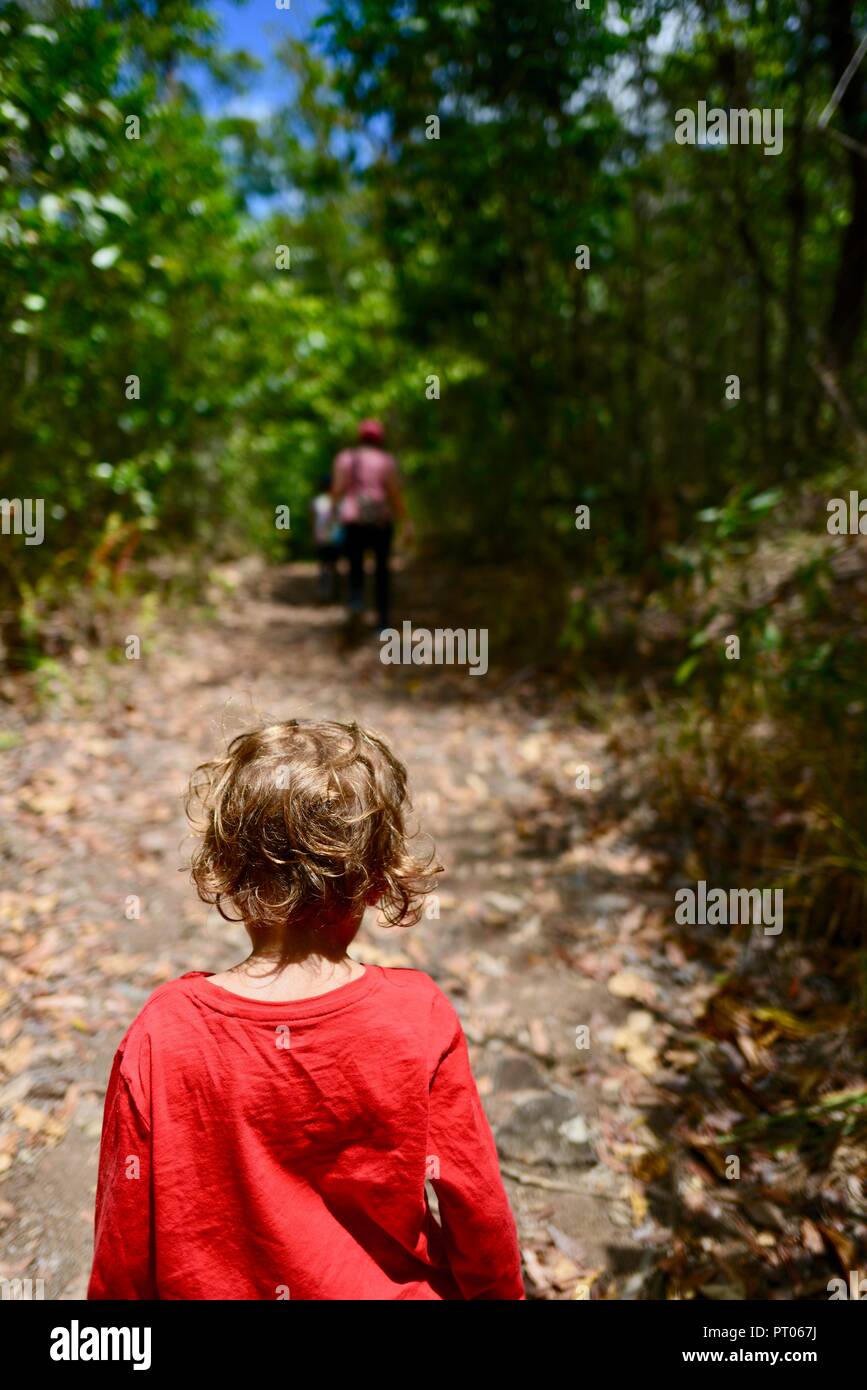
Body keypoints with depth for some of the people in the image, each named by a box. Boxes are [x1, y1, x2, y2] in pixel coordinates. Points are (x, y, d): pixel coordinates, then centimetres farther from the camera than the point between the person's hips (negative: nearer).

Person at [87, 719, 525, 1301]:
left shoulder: (162, 1033, -25)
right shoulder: (420, 1018, -26)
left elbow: (126, 1228, -13)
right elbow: (473, 1195, -15)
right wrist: (502, 1290, 5)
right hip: (388, 1287, 1)